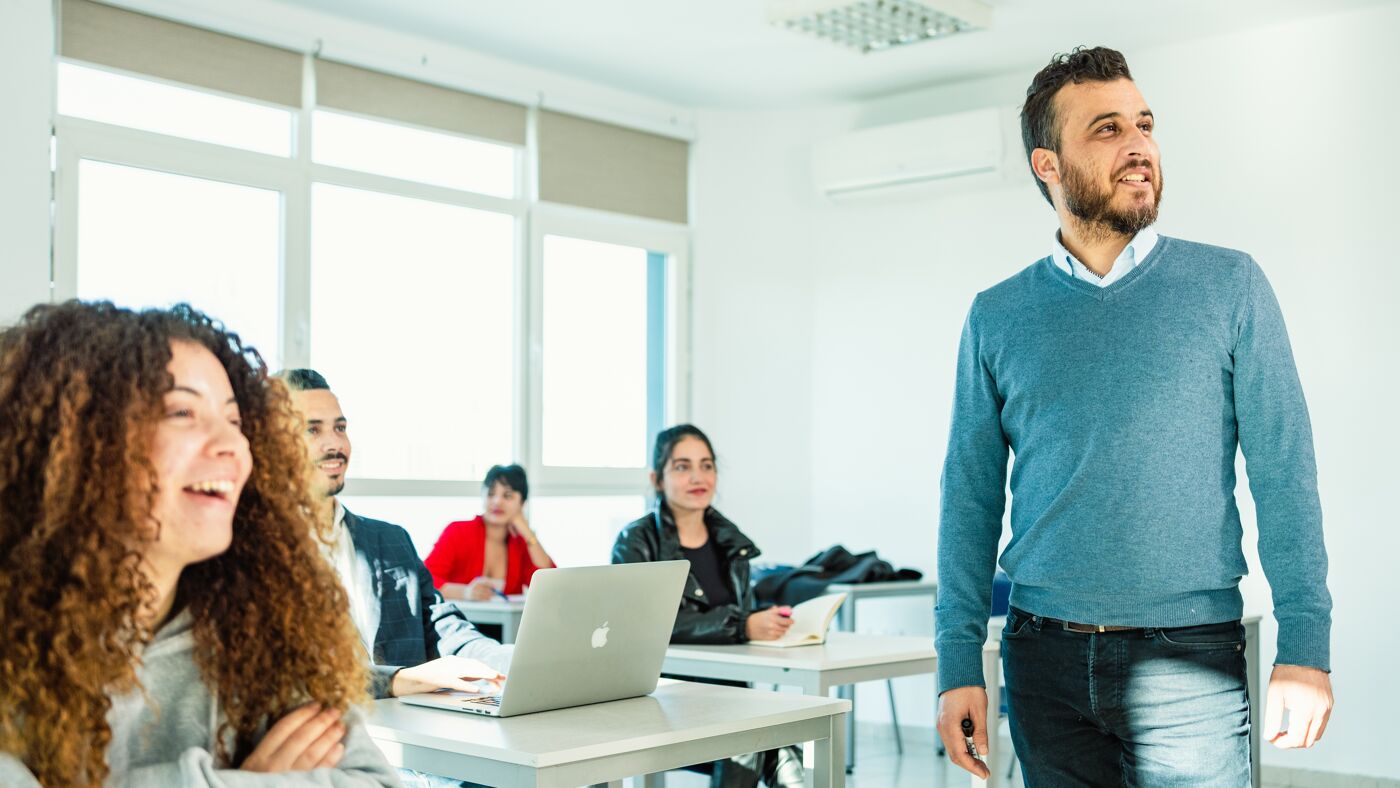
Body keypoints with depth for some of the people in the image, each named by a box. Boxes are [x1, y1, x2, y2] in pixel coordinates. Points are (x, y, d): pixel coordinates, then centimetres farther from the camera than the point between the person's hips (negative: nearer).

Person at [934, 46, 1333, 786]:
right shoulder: (997, 317, 4)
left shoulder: (1229, 287, 0)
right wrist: (958, 665, -1)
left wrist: (1305, 645, -8)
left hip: (1189, 660, -1)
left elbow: (1283, 474, -2)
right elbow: (970, 496, 4)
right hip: (1046, 659, 2)